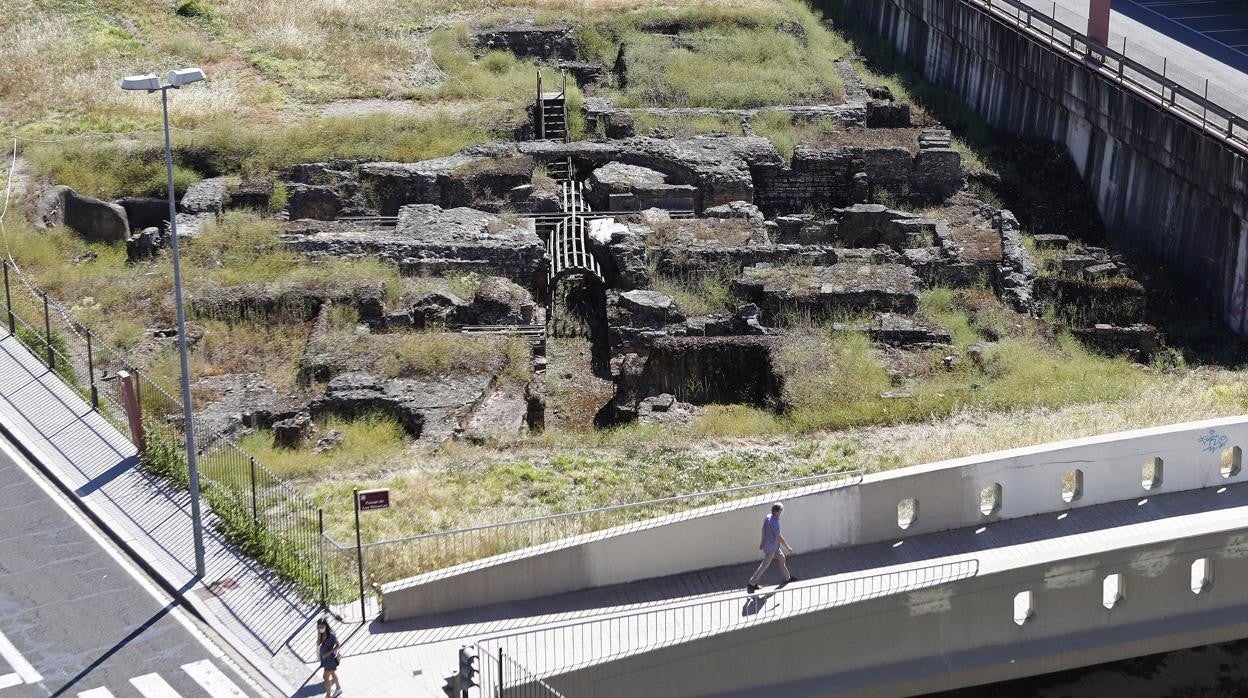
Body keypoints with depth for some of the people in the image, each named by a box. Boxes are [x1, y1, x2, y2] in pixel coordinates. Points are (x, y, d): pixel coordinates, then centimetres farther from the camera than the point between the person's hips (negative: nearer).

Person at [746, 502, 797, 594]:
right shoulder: (774, 523, -34)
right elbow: (780, 537, -24)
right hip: (771, 548, -9)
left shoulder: (768, 518, -7)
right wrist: (788, 547, -11)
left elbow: (763, 531, 8)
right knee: (765, 565, 4)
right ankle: (752, 584, 13)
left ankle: (787, 578, 40)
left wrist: (762, 542, 22)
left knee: (781, 558, 23)